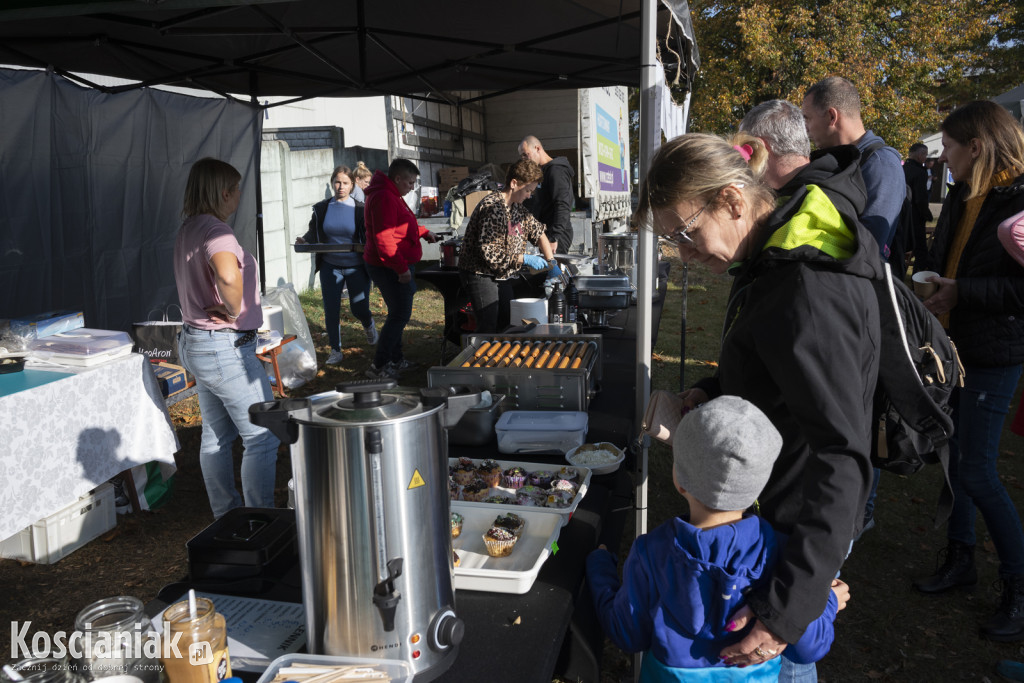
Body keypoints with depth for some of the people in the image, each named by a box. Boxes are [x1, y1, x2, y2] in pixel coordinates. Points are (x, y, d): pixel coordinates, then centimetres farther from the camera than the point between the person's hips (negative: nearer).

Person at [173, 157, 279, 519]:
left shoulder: (188, 229, 11)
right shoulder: (215, 229, -19)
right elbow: (228, 274, -40)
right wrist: (233, 311, -23)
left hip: (194, 340, 10)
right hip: (225, 347, -10)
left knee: (216, 436, 17)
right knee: (262, 438, -2)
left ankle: (225, 516, 28)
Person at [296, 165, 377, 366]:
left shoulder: (360, 209, -5)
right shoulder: (321, 208, 1)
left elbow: (369, 238, -3)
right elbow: (314, 233, 9)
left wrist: (364, 247, -25)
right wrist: (304, 240, -12)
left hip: (356, 267, -2)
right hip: (330, 266, 2)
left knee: (359, 309, 5)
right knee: (330, 310, 1)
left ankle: (369, 325, 42)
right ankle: (335, 350, 16)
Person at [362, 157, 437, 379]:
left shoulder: (392, 195, 16)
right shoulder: (384, 198, -19)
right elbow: (384, 238, -26)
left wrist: (422, 231, 22)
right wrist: (401, 268, -25)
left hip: (397, 267, 11)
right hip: (391, 268, -11)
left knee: (398, 313, 17)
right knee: (400, 314, -8)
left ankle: (395, 360, 29)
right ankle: (378, 367, -3)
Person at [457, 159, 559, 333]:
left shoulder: (517, 207, 6)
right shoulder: (492, 207, -24)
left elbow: (538, 232, 16)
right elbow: (489, 252, -29)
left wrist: (551, 264, 6)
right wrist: (524, 259, -22)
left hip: (502, 275, 9)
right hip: (481, 274, -9)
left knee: (506, 324, 12)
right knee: (488, 328, -10)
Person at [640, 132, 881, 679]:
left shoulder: (809, 296, -30)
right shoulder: (775, 259, 2)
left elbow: (843, 459, -32)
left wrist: (790, 606, -34)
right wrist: (711, 393, -2)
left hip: (799, 526, -9)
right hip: (770, 505, 9)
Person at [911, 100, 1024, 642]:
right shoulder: (961, 198, 8)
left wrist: (963, 292, -22)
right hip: (951, 344, 8)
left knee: (976, 471, -6)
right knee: (952, 456, 15)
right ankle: (960, 559, 31)